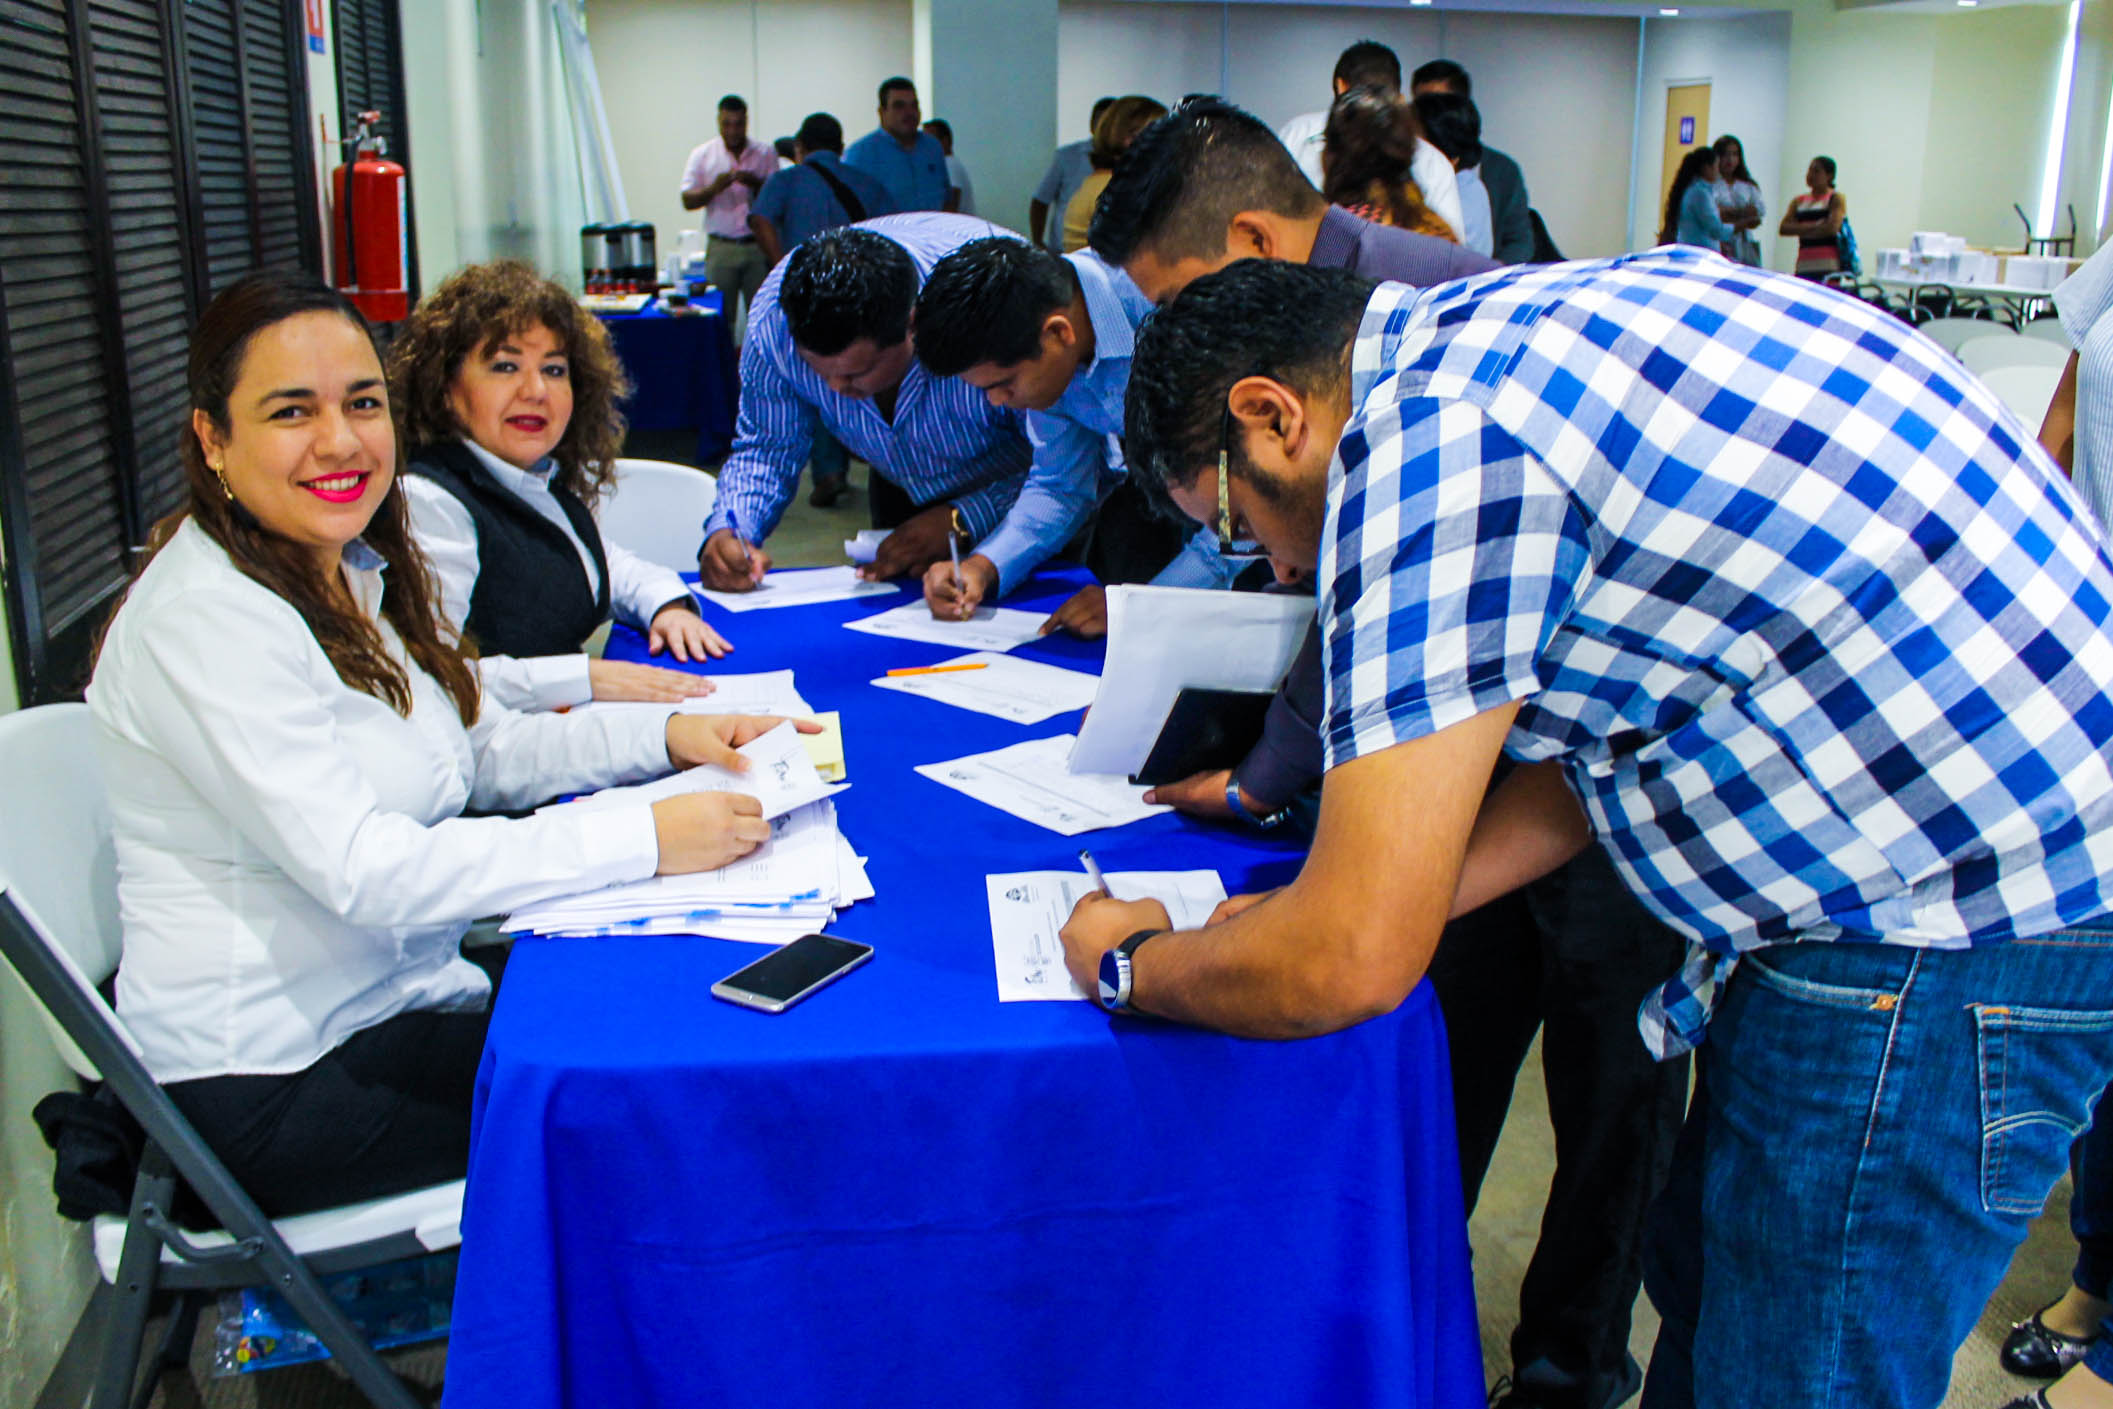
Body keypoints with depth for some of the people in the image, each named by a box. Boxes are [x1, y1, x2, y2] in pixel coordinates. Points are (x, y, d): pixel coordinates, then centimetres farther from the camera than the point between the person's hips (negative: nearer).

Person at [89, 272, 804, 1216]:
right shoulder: (204, 623, -22)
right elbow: (364, 870, -30)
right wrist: (643, 840, -31)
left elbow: (484, 750, 12)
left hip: (384, 999, 8)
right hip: (269, 1090, -8)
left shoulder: (357, 570, 6)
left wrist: (667, 736, -3)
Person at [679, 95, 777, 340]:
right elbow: (688, 201, 1)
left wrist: (756, 184, -16)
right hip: (721, 248, 0)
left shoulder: (765, 154, 7)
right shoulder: (702, 155, 6)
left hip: (757, 246, 1)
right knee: (721, 316, -1)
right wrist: (714, 188, -17)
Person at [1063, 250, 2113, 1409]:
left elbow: (1351, 964, -21)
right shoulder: (1495, 331, 8)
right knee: (1704, 1278, 22)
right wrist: (1311, 916, 11)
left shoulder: (1426, 436, -22)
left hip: (1964, 911, -10)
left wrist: (1132, 964, -1)